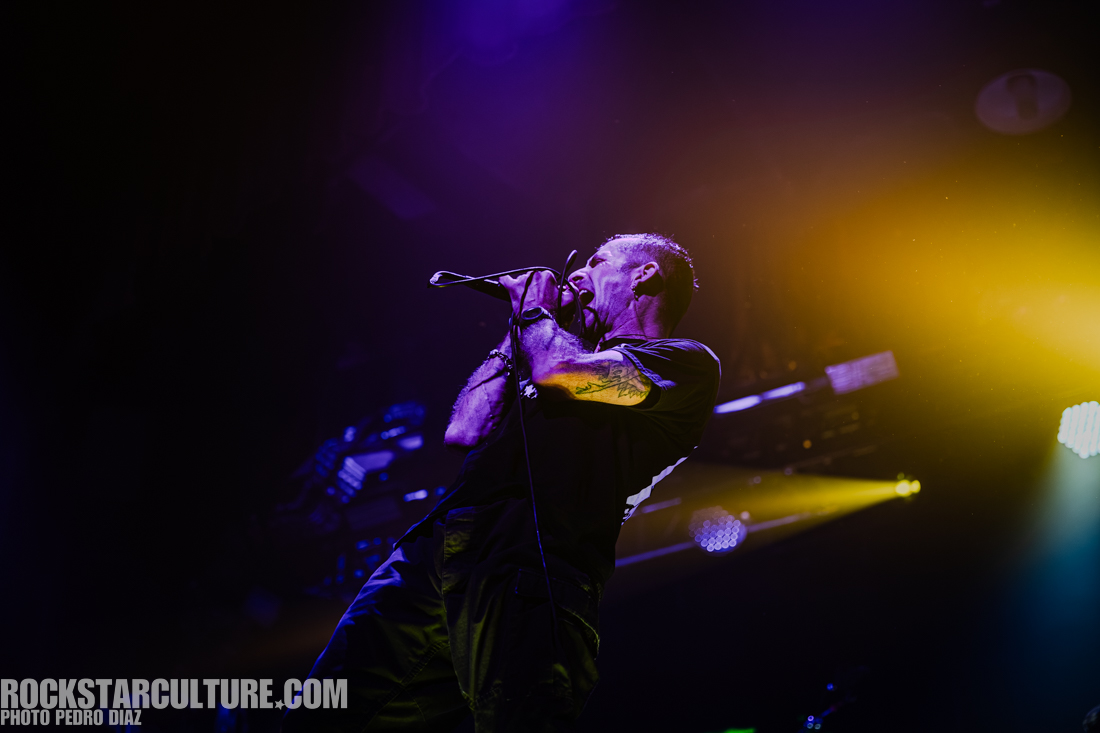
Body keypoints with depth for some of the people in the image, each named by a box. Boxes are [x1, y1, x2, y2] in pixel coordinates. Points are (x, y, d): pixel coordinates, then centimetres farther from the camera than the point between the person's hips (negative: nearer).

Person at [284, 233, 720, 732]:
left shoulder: (685, 362, 11)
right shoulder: (576, 355, 34)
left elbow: (561, 373, -7)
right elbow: (465, 432, 24)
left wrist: (534, 312, 14)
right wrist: (520, 331, 28)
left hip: (529, 578, -7)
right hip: (433, 554, 7)